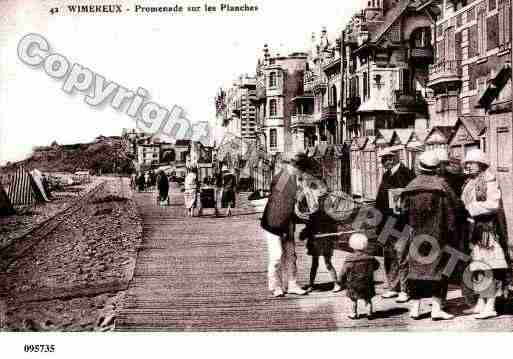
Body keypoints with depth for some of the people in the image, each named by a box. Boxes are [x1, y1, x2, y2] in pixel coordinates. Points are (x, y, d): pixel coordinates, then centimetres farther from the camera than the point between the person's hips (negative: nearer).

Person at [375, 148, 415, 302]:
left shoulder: (406, 174, -8)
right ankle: (393, 288, 22)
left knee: (402, 257, -5)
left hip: (401, 225, -8)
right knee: (389, 257, 12)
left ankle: (404, 290, 2)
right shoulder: (386, 175, 16)